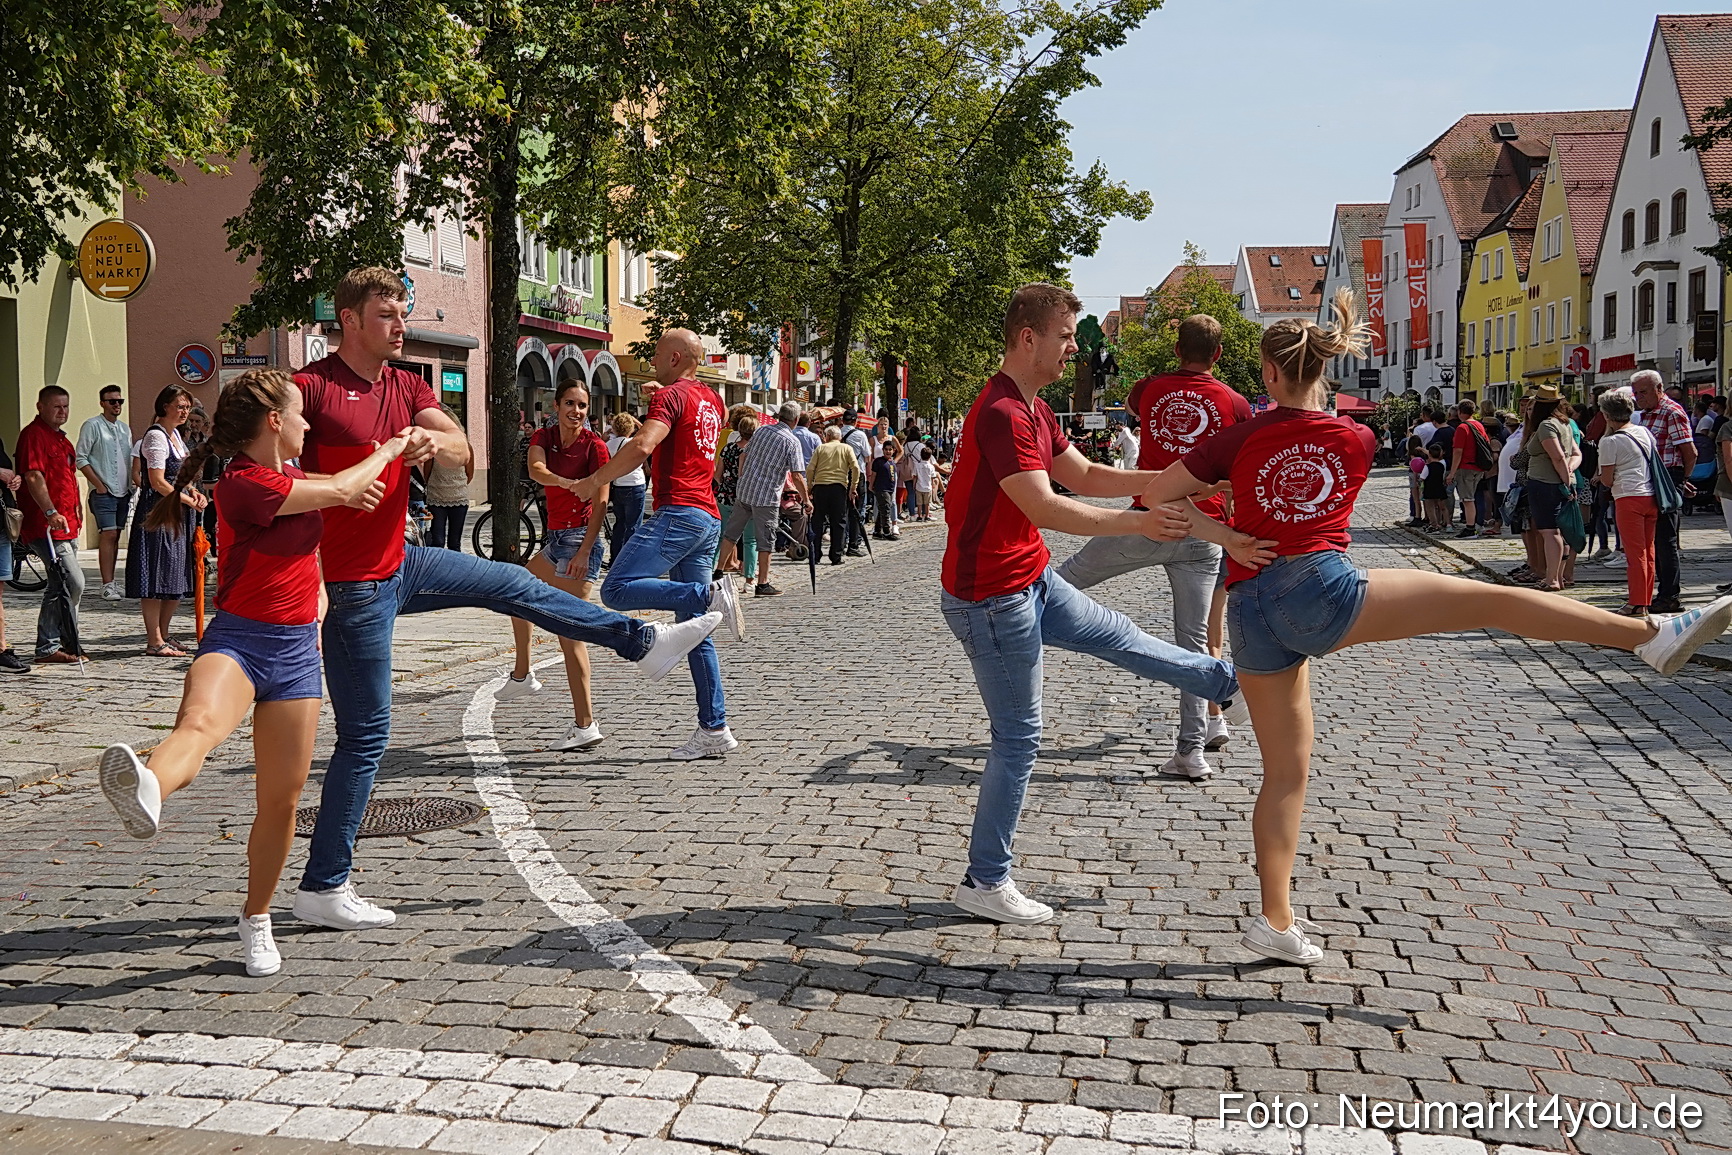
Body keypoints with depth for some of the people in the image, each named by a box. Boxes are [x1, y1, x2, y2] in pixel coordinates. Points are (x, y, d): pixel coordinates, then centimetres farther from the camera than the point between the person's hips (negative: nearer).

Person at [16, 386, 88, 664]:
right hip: (45, 526, -10)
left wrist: (75, 513, 27)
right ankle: (53, 646, -6)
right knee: (73, 583, -14)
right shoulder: (33, 434, -10)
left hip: (66, 525, 10)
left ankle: (49, 646, 18)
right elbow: (33, 477, -20)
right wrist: (51, 513, -29)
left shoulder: (60, 437, 21)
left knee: (60, 586, 12)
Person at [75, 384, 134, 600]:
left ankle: (111, 580, 14)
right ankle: (107, 585, -13)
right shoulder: (92, 426, -4)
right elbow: (81, 459, -7)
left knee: (116, 536, 9)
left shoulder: (125, 428, 16)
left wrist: (131, 485, 9)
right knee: (108, 535, -12)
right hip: (103, 492, -6)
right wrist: (99, 485, -12)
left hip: (124, 492, 6)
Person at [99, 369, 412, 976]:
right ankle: (145, 793, -71)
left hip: (296, 652, 7)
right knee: (199, 722, -39)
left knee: (282, 799, 7)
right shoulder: (241, 485, -13)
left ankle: (256, 920, 23)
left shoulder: (295, 478, 14)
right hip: (237, 640, -7)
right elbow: (338, 490, -10)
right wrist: (389, 449, 6)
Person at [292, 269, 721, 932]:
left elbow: (460, 447, -5)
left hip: (399, 563, 7)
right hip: (352, 586, -7)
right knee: (364, 737, -3)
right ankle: (322, 889, 8)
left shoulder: (406, 386, 8)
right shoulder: (311, 387, -15)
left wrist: (429, 439, -30)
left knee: (511, 585, 17)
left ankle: (643, 643, 33)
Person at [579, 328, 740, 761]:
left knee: (618, 588, -18)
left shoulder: (671, 395, -6)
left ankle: (711, 595, -29)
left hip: (679, 513, -9)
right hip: (708, 518, 9)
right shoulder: (711, 399, 21)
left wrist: (594, 481, -10)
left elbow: (642, 447, -21)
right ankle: (714, 729, 5)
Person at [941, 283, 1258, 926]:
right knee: (1018, 738, -2)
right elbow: (1044, 508, -35)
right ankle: (984, 884, 8)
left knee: (1117, 637, 26)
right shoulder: (1001, 414, -25)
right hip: (992, 599, -10)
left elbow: (1085, 476, 14)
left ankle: (1226, 681, 48)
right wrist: (1140, 522, -42)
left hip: (1031, 581, 10)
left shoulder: (1034, 409, 10)